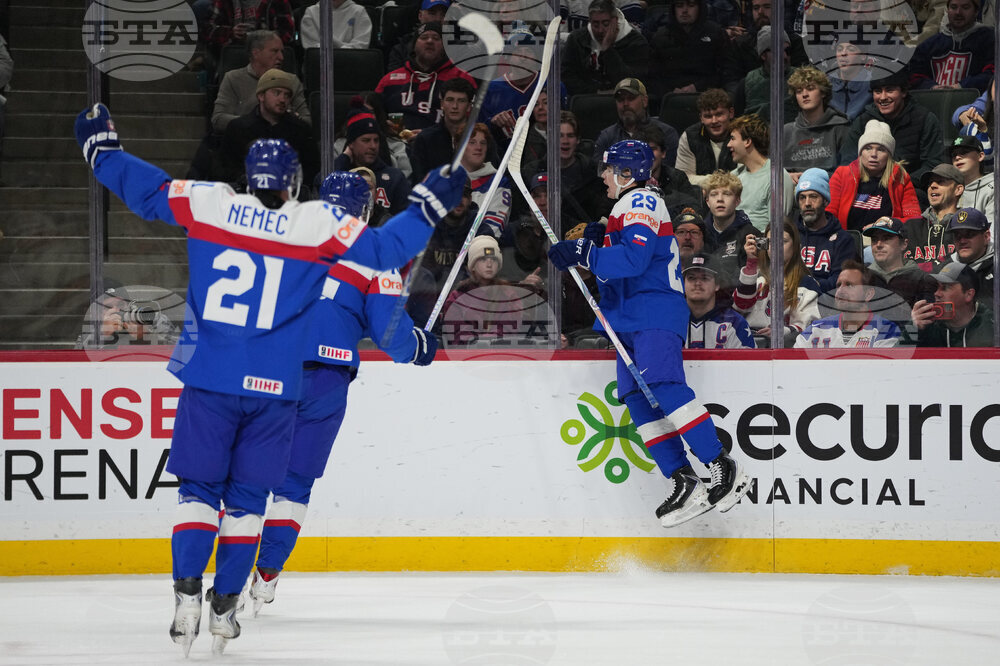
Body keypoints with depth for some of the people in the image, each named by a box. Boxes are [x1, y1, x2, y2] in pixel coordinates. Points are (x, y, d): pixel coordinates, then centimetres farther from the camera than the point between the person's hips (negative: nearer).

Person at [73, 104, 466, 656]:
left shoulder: (206, 204, 0)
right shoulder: (319, 224, -4)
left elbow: (145, 191, 9)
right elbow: (384, 249, -2)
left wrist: (101, 149, 25)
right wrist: (428, 206, 11)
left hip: (208, 381, 1)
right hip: (273, 388, -1)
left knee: (199, 487, 8)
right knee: (246, 499, 10)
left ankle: (187, 594, -9)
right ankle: (225, 607, 10)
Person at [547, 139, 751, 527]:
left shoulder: (640, 203, -7)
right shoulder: (627, 207, 27)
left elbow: (634, 259, -22)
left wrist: (584, 254, -22)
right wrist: (598, 242, 14)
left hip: (656, 314, -11)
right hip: (632, 321, 11)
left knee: (663, 386, -24)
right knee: (639, 400, -1)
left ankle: (725, 470, -27)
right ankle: (684, 485, -7)